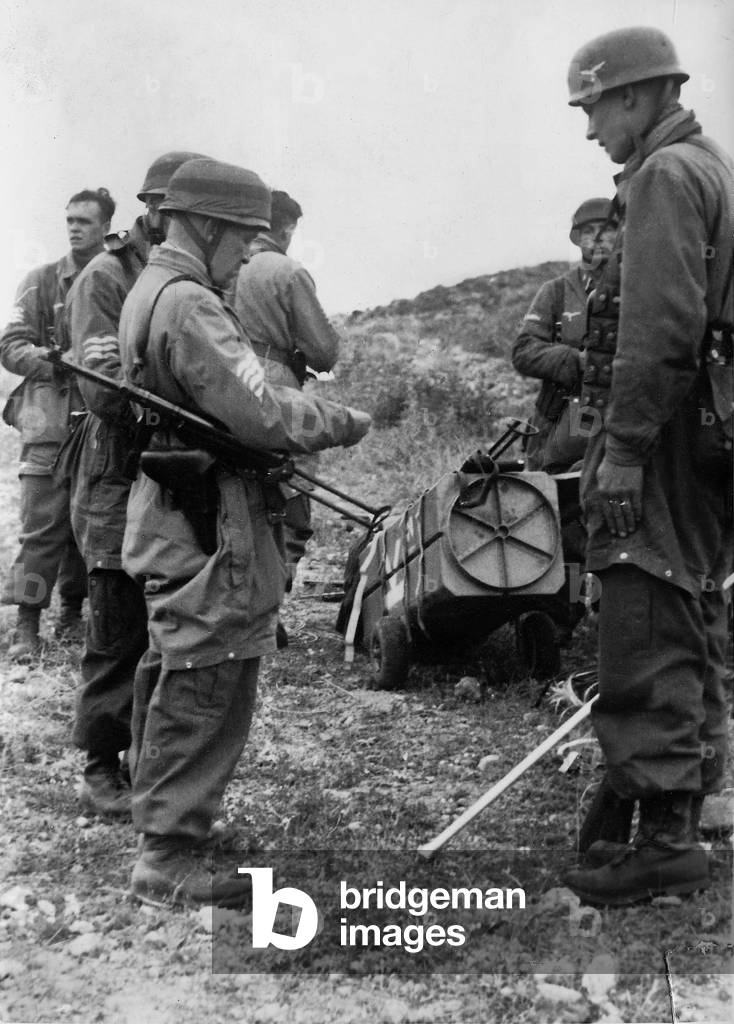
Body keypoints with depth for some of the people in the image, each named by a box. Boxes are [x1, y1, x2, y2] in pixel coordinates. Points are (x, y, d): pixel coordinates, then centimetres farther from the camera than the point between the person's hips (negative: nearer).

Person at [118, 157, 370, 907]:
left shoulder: (148, 291, 16)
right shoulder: (189, 304, -18)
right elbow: (257, 412, -23)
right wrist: (344, 423, -10)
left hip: (169, 514, 11)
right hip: (209, 528, -11)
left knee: (170, 676, 19)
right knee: (208, 687, -5)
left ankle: (157, 813, 33)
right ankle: (167, 858, 1)